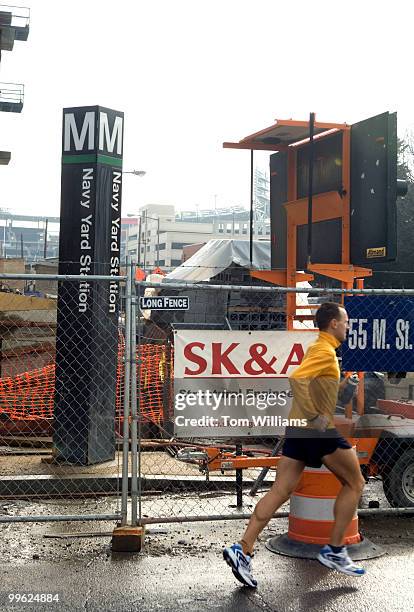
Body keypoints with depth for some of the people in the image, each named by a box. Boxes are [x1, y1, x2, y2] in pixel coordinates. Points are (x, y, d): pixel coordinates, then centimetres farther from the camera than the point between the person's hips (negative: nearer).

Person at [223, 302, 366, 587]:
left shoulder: (317, 347, 20)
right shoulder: (326, 351, -11)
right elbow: (298, 378, -26)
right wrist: (314, 416, -23)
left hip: (298, 428, 9)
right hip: (319, 430, -9)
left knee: (280, 491, 4)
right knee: (354, 482, 9)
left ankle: (243, 551, -2)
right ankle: (335, 550, 12)